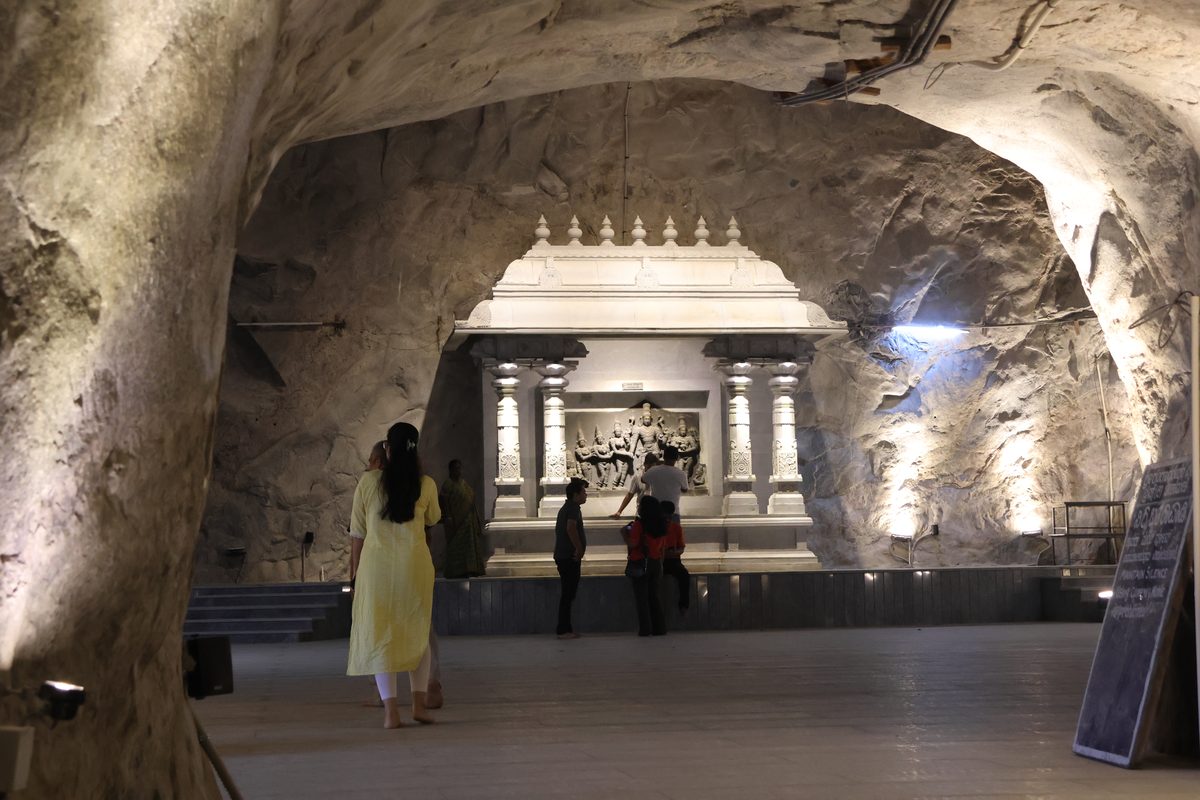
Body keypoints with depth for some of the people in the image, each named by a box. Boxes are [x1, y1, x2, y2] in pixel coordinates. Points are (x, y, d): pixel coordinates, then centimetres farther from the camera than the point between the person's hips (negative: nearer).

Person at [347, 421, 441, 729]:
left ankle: (391, 710, -3)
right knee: (417, 634, 16)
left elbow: (358, 532, 2)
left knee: (379, 635, 4)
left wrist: (356, 571, 13)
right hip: (415, 564, 1)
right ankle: (419, 703, 13)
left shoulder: (369, 481, -2)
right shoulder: (426, 484, 1)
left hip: (376, 563, -1)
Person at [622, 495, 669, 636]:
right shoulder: (661, 525, 6)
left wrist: (624, 533, -2)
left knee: (641, 597, 1)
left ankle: (645, 628, -1)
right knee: (655, 595, 12)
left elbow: (633, 544, -18)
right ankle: (659, 627, 12)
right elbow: (664, 547, 11)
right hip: (656, 564, 6)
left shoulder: (638, 524, -13)